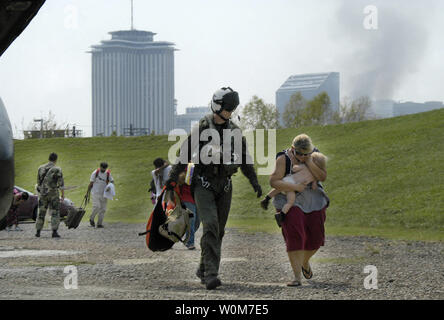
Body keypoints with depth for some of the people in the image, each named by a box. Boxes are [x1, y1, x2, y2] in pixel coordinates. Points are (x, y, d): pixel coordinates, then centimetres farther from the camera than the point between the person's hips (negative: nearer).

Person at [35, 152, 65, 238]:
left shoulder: (41, 168, 3)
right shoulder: (57, 170, -9)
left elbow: (38, 182, 12)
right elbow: (61, 183, -10)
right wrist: (63, 195, -3)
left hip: (42, 193, 4)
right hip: (53, 194, -4)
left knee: (41, 213, 13)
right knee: (55, 213, 1)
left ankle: (38, 232, 13)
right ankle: (54, 232, -9)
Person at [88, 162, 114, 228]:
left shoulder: (108, 173, 0)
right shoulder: (95, 173, -7)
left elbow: (112, 181, 4)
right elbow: (91, 183, -2)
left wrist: (109, 187, -19)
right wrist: (88, 192, -1)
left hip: (104, 193, 4)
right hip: (96, 193, -4)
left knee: (103, 209, 1)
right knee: (96, 207, -17)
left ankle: (99, 224, 6)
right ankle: (91, 219, 7)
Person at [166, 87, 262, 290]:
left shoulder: (234, 131, 9)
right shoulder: (202, 128, -6)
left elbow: (244, 158, 17)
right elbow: (185, 154, -3)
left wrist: (255, 182, 11)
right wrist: (173, 178, -5)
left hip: (224, 185, 5)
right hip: (203, 185, -5)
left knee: (219, 231, 7)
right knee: (210, 226, -18)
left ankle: (203, 270, 22)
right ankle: (211, 274, -24)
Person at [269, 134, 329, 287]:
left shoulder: (314, 156, -4)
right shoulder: (284, 159, -15)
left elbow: (323, 177, -13)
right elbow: (274, 182, -22)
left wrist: (309, 163, -25)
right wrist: (296, 187, -27)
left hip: (313, 202, 4)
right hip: (291, 202, -4)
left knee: (315, 239, 8)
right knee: (294, 237, -18)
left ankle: (305, 261, 40)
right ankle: (297, 277, -19)